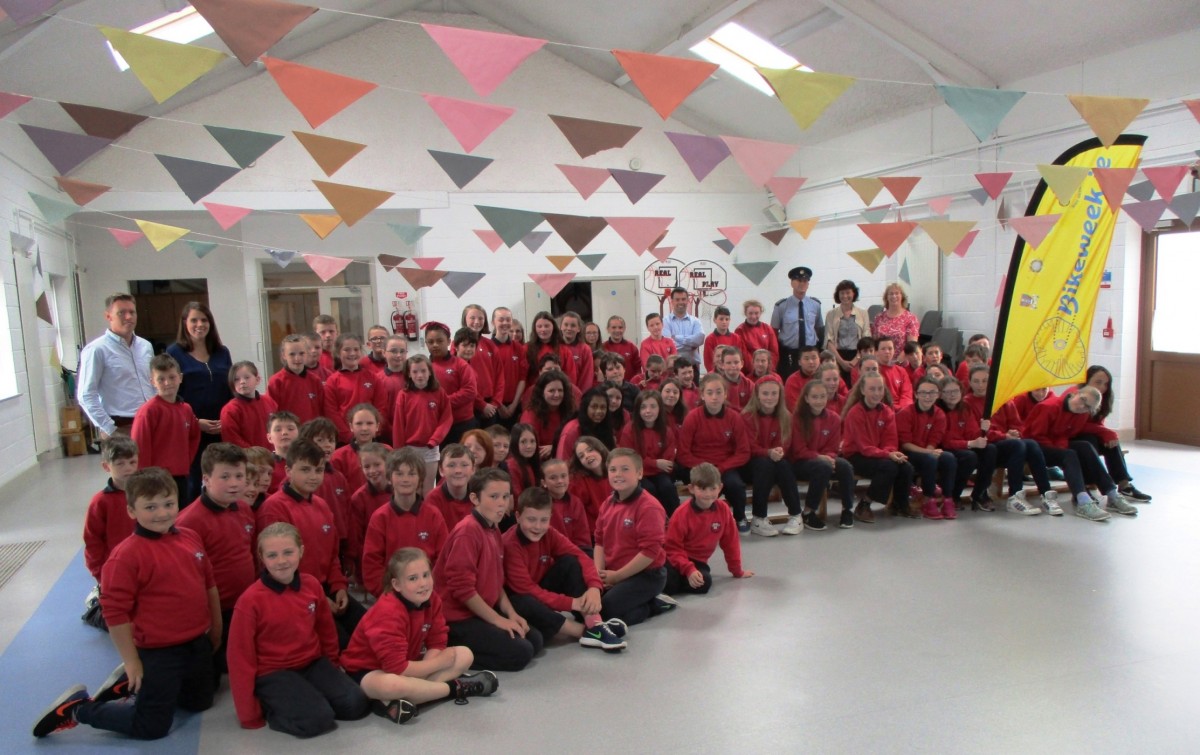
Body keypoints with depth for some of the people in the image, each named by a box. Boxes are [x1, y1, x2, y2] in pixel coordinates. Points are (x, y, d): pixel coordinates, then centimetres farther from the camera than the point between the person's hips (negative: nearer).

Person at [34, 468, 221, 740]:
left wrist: (216, 630, 14)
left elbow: (209, 584, 10)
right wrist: (132, 662, -13)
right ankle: (77, 707, 24)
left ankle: (129, 683, 36)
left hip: (199, 643, 7)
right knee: (152, 727, 6)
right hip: (159, 652, -6)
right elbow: (115, 611, -18)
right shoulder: (126, 555, -21)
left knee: (200, 703, 24)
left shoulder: (190, 538, -1)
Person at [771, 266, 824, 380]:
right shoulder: (781, 305, -3)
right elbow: (774, 331, 2)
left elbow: (820, 329, 15)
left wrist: (819, 350, 10)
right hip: (788, 355, -2)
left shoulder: (816, 304, 6)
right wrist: (777, 353, 0)